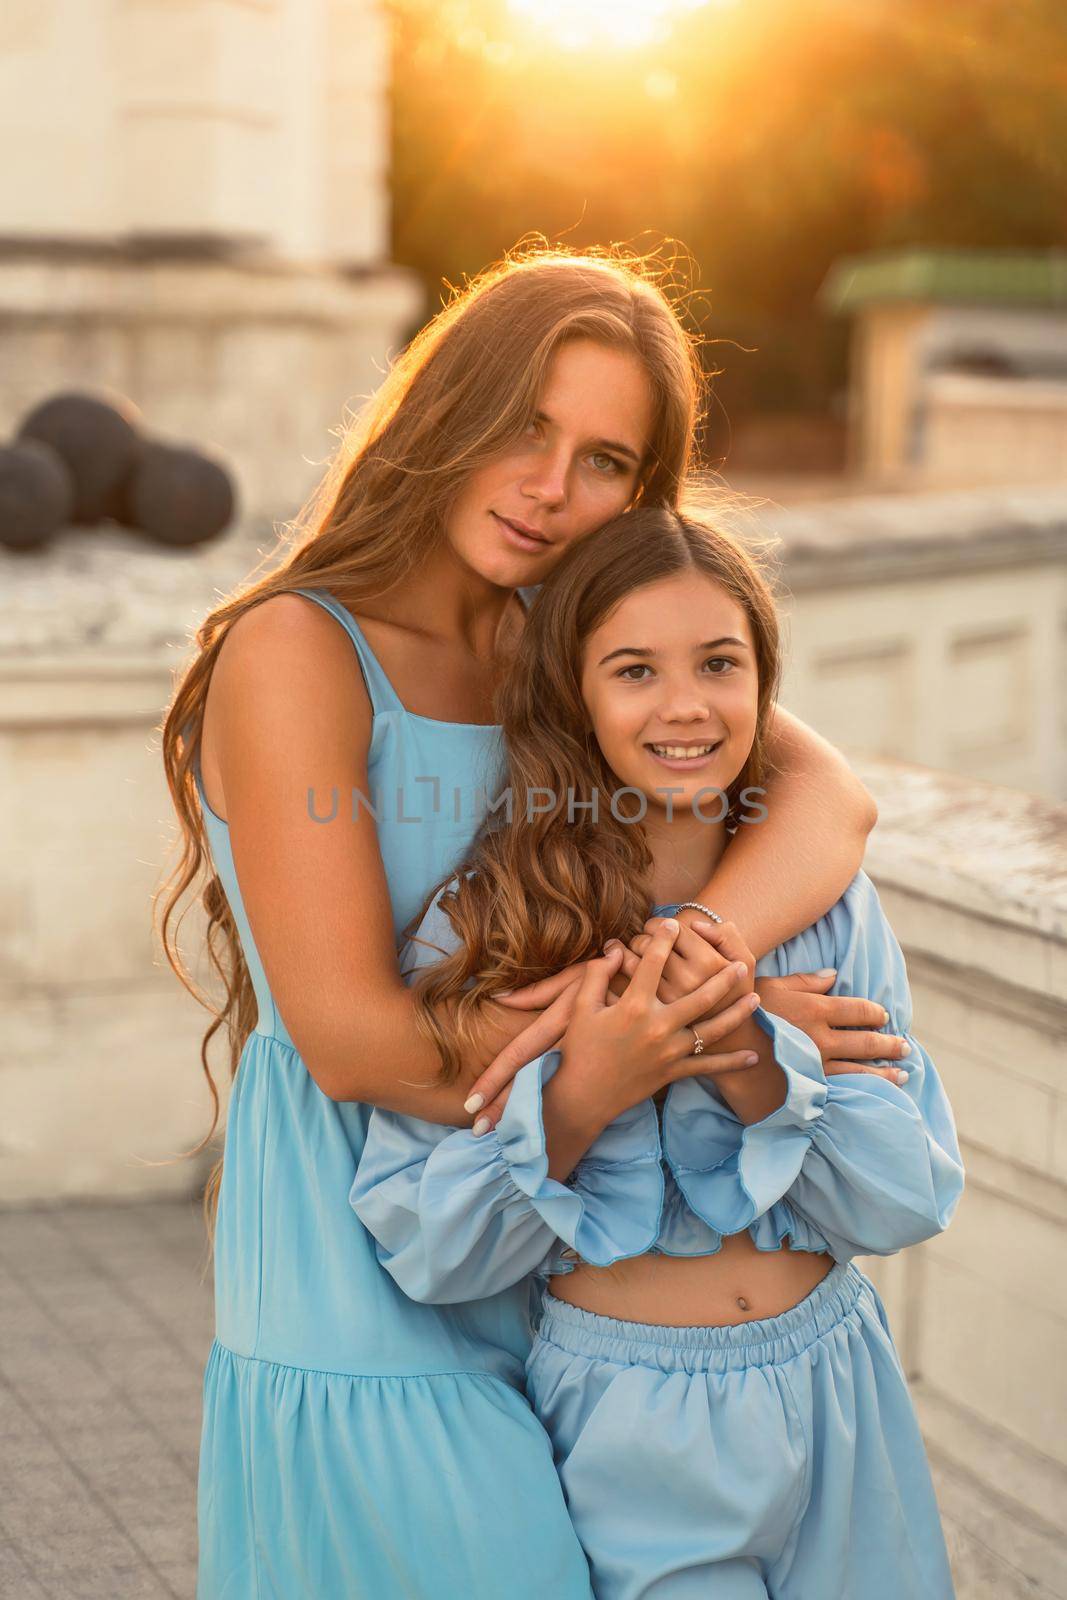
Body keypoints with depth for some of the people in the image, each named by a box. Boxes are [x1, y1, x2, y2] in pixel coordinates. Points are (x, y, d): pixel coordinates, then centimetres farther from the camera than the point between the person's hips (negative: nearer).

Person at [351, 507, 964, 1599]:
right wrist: (578, 1098, -27)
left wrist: (756, 1061, -21)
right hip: (626, 1436, -3)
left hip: (832, 1413, 3)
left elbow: (911, 1200, -6)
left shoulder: (826, 897, -3)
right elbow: (424, 1251, -12)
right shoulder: (485, 923, -11)